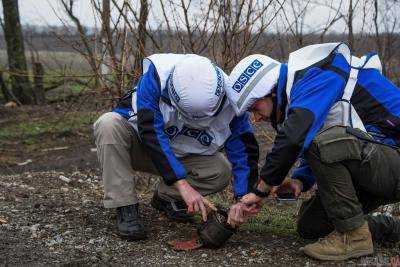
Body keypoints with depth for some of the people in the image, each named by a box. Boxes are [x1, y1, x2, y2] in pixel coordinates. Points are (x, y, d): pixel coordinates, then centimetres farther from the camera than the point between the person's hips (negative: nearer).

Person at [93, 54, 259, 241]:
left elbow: (244, 148, -20)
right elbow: (151, 134, -40)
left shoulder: (227, 97, -24)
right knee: (109, 124, -34)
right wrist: (183, 184, -45)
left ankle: (165, 197, 4)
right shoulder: (155, 77, -34)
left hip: (181, 154, 2)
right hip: (140, 144, -2)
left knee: (222, 171, -21)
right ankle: (126, 208, -24)